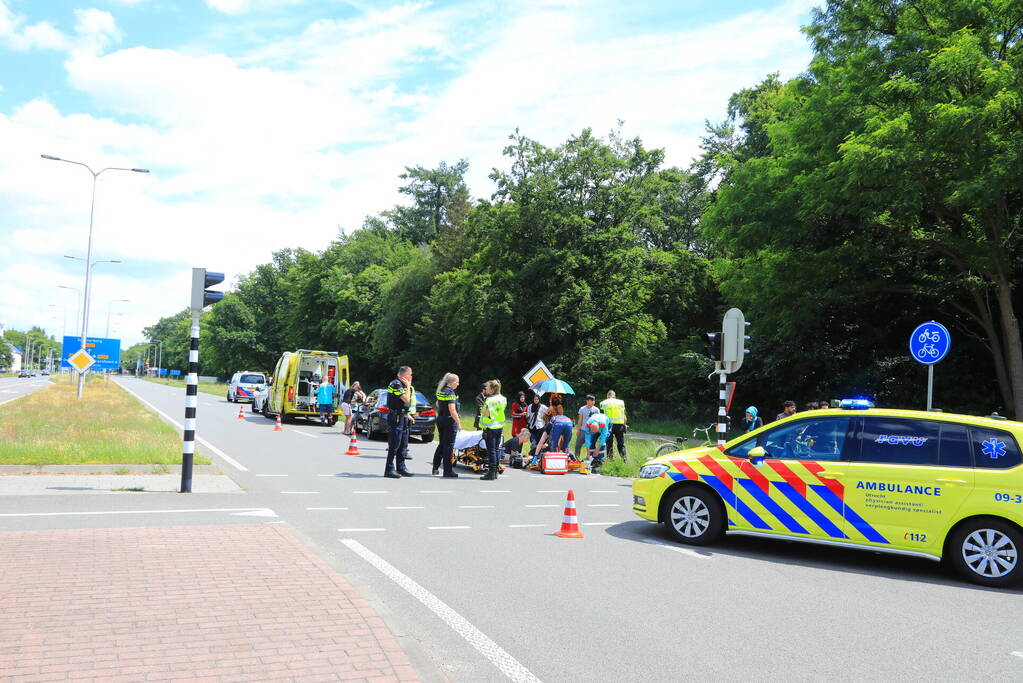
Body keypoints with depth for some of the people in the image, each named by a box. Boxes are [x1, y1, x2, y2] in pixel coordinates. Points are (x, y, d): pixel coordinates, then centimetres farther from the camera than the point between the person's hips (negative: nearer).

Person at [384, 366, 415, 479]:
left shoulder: (403, 385, 16)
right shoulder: (395, 384, -15)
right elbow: (406, 399, -22)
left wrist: (407, 415, 20)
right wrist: (408, 386, -12)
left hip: (403, 418, 10)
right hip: (395, 418, -10)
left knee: (403, 445, 13)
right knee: (394, 445, -7)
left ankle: (401, 468, 20)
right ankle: (389, 469, -2)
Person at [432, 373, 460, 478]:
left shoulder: (441, 391, 10)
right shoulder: (450, 392, -16)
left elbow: (437, 404, 25)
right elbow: (452, 410, -21)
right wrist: (459, 423, -17)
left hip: (440, 420, 8)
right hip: (449, 421, -8)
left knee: (442, 444, 18)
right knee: (449, 446, -2)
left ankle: (435, 467, 22)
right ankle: (447, 471, 1)